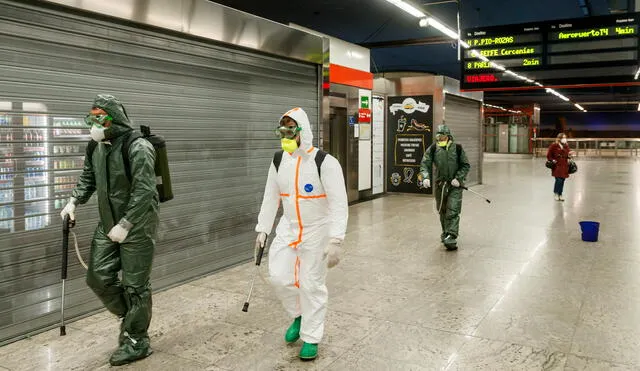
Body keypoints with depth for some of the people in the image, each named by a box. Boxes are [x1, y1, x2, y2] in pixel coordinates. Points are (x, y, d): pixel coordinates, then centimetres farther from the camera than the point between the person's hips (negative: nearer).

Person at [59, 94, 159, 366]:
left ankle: (137, 342, 17)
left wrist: (125, 225, -25)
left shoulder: (138, 149, -19)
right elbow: (88, 178, 21)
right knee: (98, 277, 9)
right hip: (107, 225, 8)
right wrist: (74, 201, 5)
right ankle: (130, 316, 33)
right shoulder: (96, 148, 6)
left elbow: (143, 192, -24)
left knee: (135, 285, 1)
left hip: (137, 227, -8)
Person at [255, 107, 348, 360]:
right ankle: (299, 315, 32)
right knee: (279, 277, 3)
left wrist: (335, 241, -28)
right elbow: (271, 197, 8)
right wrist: (262, 230, 8)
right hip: (288, 228, 5)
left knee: (312, 285, 3)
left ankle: (311, 338, 21)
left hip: (317, 231, -5)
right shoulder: (278, 161, -2)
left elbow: (339, 204, -22)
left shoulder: (325, 162, -21)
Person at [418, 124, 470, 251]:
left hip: (455, 185, -3)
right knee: (442, 211, 16)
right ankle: (446, 232, 37)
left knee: (453, 212, -11)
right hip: (440, 184, 3)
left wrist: (458, 178, -12)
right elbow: (425, 164, -5)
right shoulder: (432, 149, -2)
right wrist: (425, 177, -23)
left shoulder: (457, 148, -4)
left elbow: (465, 165, 1)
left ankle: (451, 238, -13)